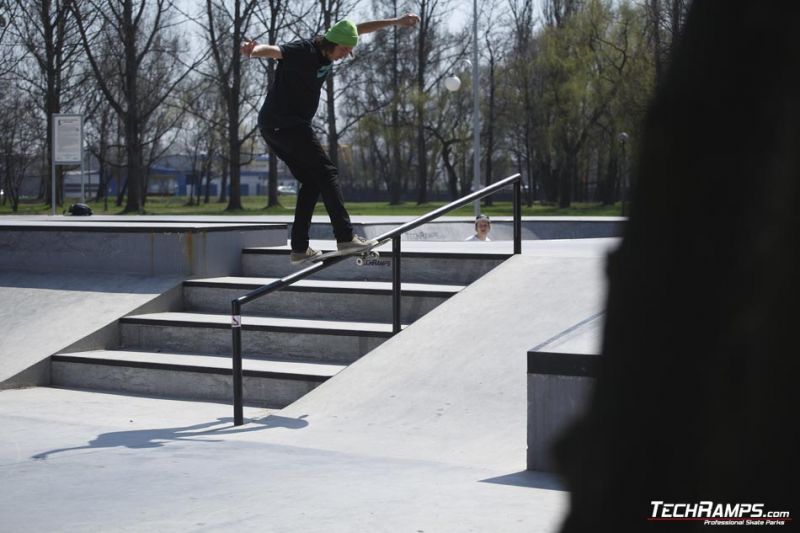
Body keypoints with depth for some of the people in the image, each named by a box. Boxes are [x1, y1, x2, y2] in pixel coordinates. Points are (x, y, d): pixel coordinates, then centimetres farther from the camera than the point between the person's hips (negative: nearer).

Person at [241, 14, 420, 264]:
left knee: (311, 182, 11)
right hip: (286, 123, -10)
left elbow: (359, 28, 21)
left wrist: (397, 21, 26)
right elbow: (273, 50, -39)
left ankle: (299, 248, 9)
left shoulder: (328, 46, 7)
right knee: (326, 173, -11)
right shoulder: (303, 51, -20)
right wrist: (252, 51, -61)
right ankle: (345, 237, -16)